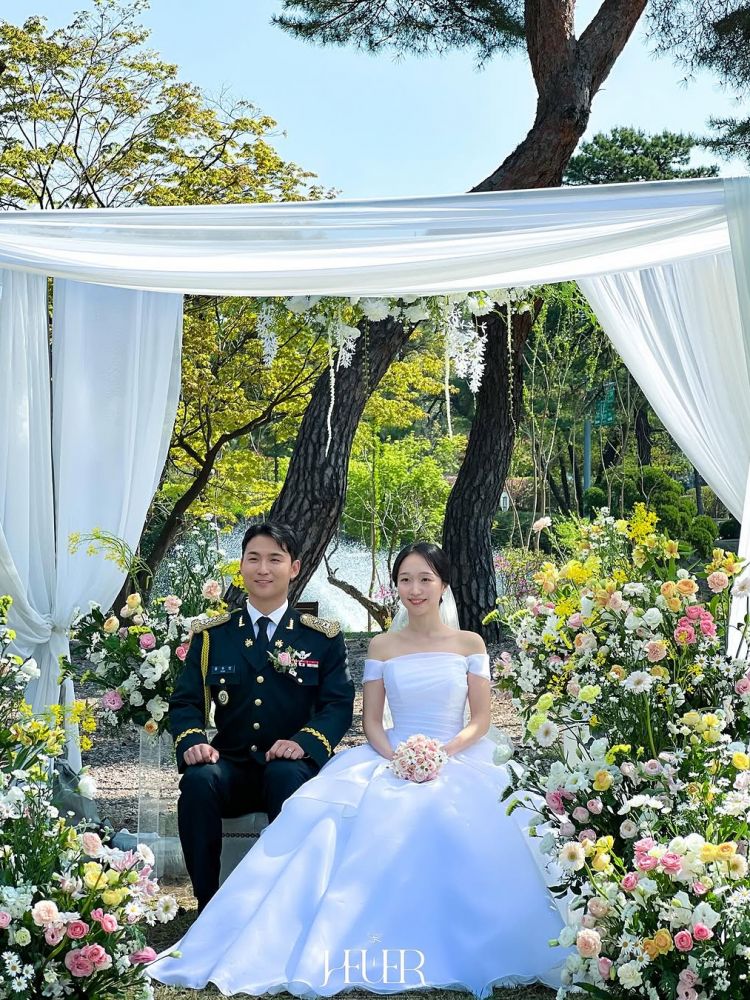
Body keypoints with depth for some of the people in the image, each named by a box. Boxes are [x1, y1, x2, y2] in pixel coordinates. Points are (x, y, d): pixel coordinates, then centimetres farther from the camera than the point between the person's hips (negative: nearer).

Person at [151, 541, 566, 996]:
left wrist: (442, 753, -15)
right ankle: (323, 947, -24)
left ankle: (443, 952, -21)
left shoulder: (470, 643, 7)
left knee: (445, 815, -38)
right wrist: (396, 758, -13)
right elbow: (371, 722, 8)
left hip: (456, 759, -1)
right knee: (330, 812, -30)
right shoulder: (382, 646, 11)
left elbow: (481, 720, 3)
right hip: (390, 758, 1)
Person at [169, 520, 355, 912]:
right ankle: (208, 906, -20)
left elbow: (339, 704, 0)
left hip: (292, 766, -2)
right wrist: (192, 741, -16)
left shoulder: (323, 637, 7)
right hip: (231, 765, 2)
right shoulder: (211, 635, 11)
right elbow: (186, 701, 7)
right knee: (198, 780, -32)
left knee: (286, 775, -37)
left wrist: (304, 742, -21)